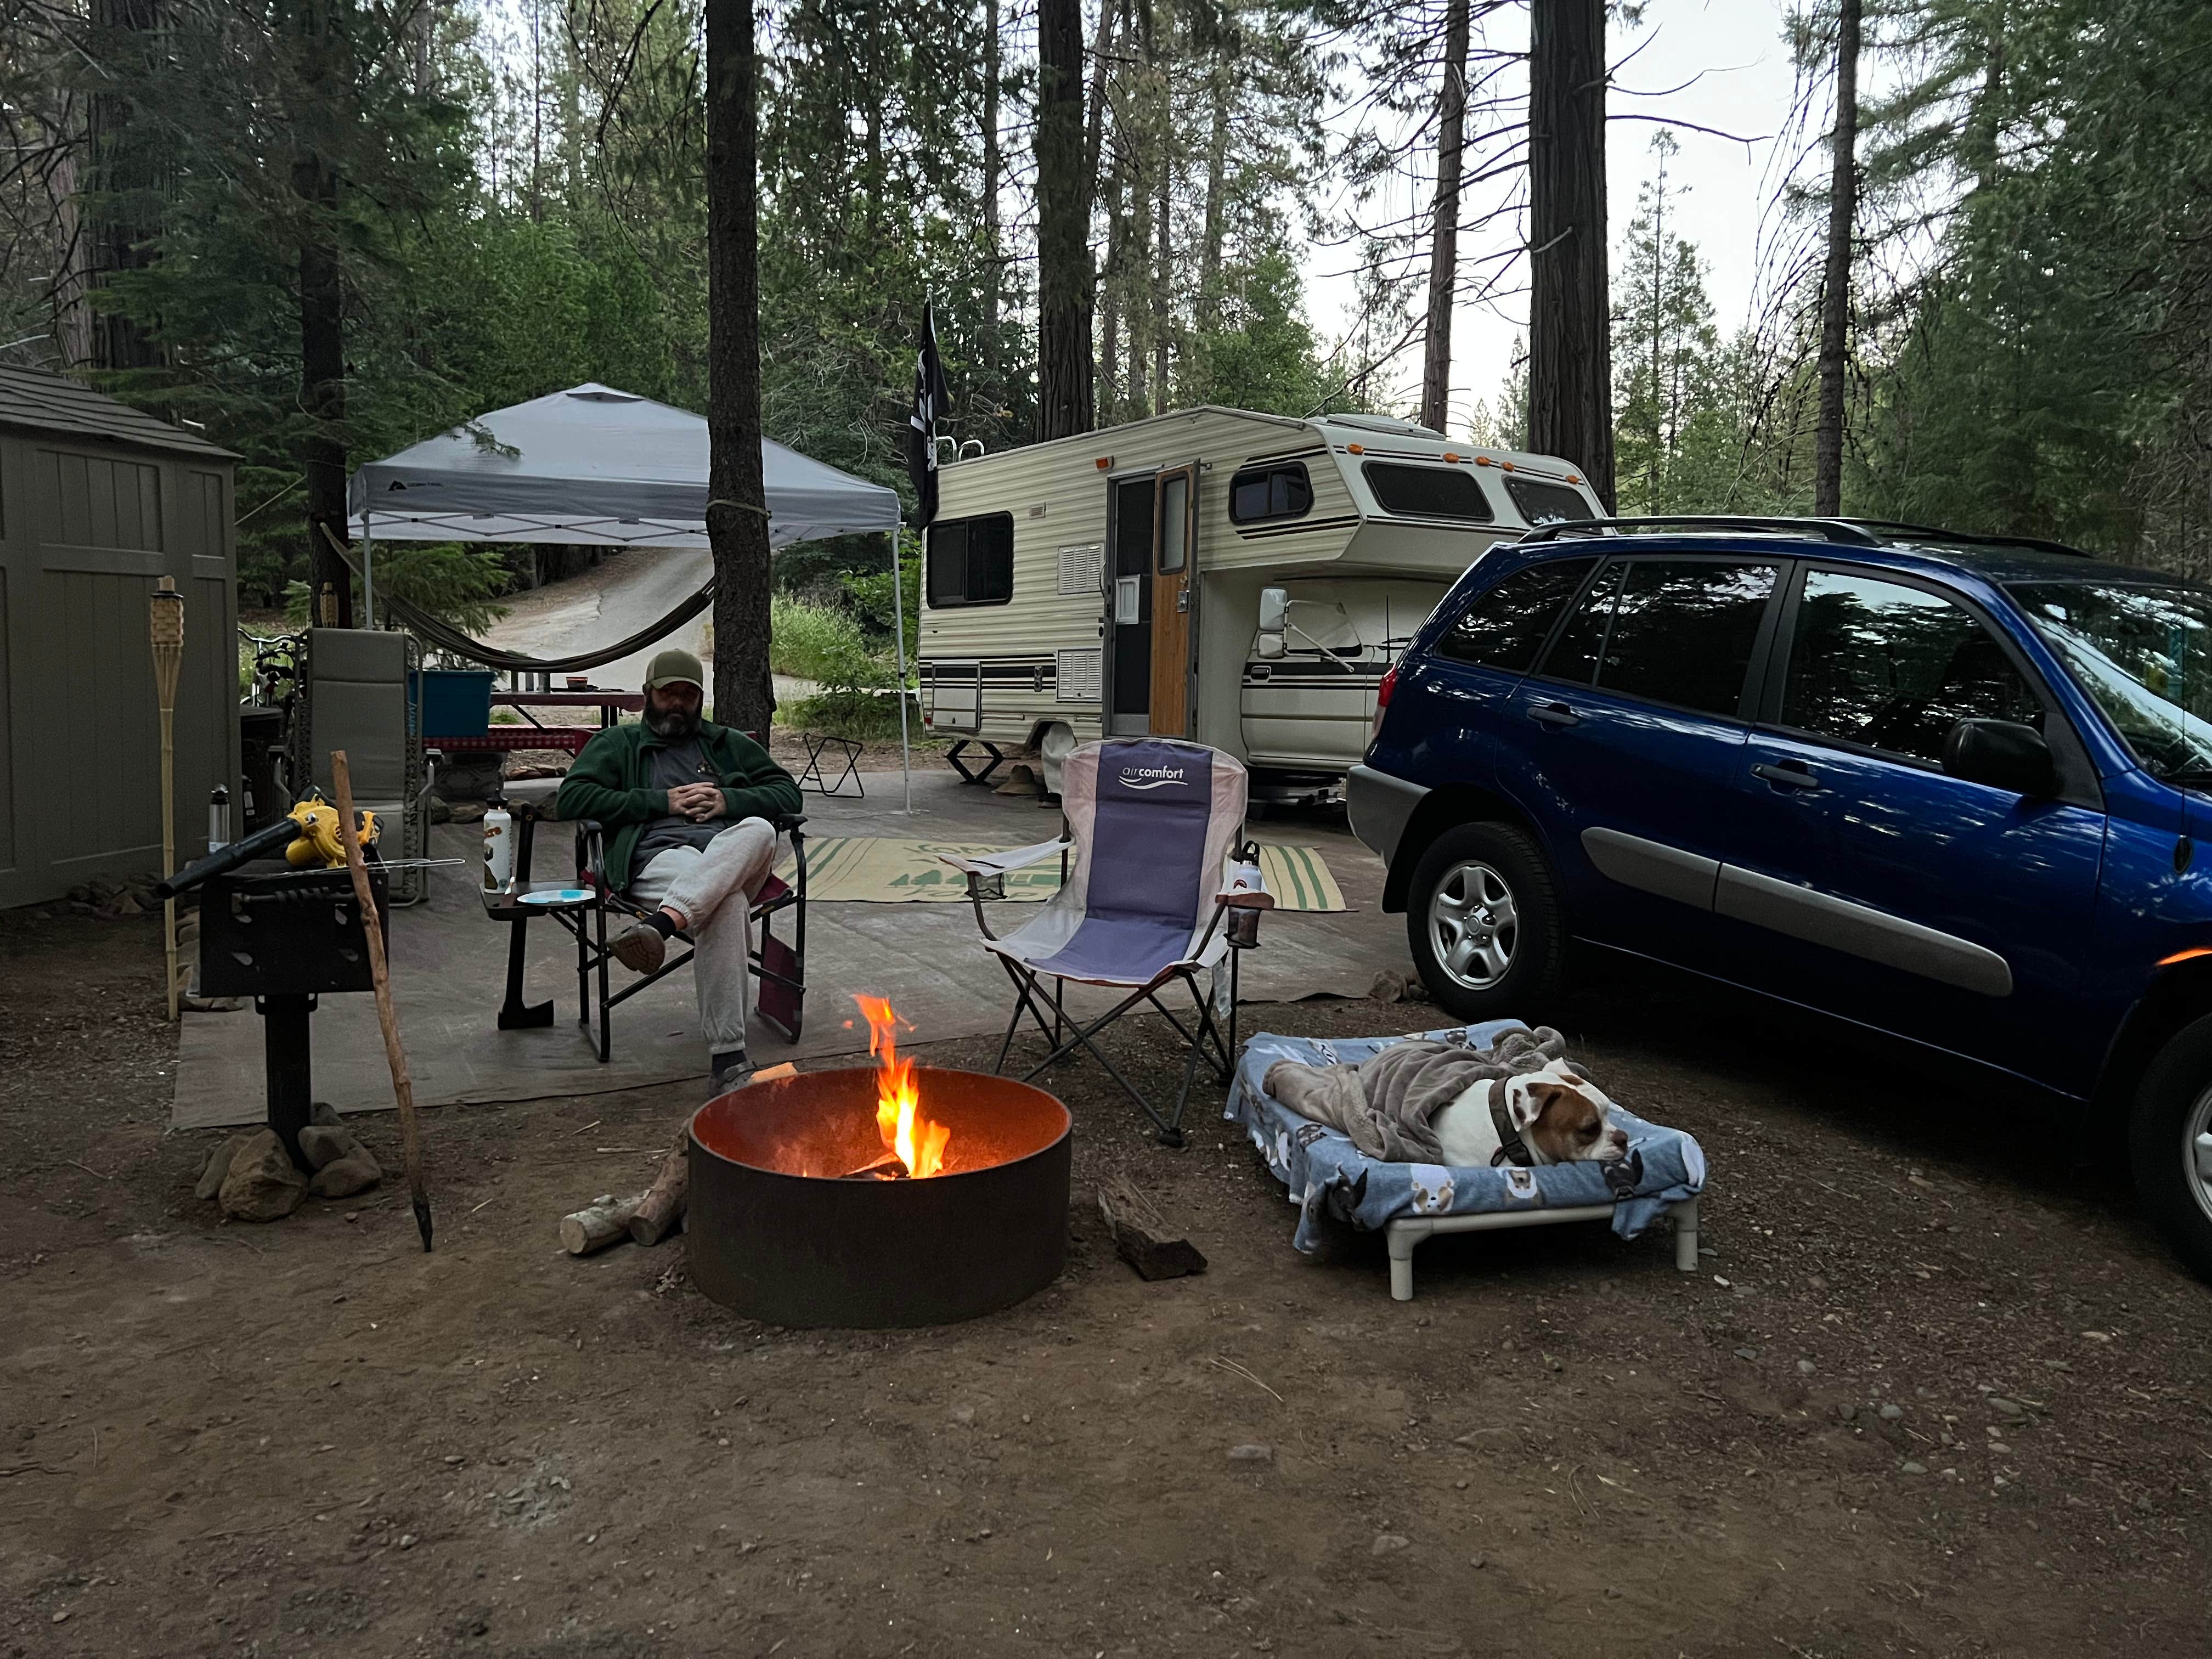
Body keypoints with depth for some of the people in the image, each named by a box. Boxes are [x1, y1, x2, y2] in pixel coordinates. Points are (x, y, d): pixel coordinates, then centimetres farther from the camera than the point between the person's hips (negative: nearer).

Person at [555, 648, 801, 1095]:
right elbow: (573, 797, 9)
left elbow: (787, 792, 26)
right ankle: (726, 1055, -49)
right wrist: (663, 802, 2)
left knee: (759, 830, -39)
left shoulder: (728, 744, 34)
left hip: (735, 854, 3)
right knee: (726, 902, -41)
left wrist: (730, 801, 5)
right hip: (660, 855, -2)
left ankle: (660, 924, -58)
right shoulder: (618, 744, 27)